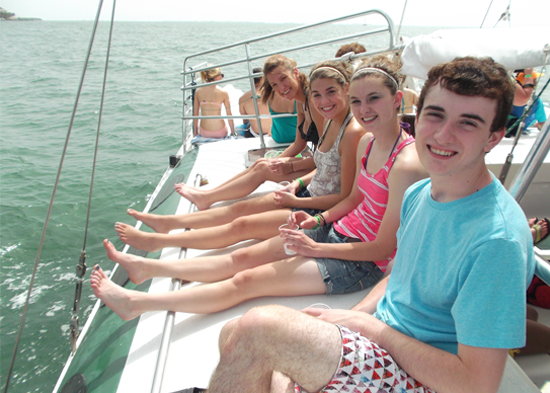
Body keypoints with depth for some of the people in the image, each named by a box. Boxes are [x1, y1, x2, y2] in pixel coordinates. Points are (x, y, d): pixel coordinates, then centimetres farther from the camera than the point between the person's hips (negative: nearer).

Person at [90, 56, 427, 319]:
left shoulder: (407, 164, -25)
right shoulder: (368, 142, 2)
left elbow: (385, 247, -21)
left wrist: (316, 249, -16)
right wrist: (318, 220, -1)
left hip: (364, 263, -7)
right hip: (340, 232, 8)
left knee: (246, 282, -10)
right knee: (242, 258, 6)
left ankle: (135, 303, -2)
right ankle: (146, 268, 14)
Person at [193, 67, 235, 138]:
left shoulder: (198, 91, -2)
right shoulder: (223, 93, -8)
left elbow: (195, 114, 4)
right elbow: (229, 115, -3)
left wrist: (195, 132, 16)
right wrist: (233, 132, 9)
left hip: (204, 133, 1)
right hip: (220, 132, 0)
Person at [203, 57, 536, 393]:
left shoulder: (498, 240, -24)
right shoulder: (418, 194, 2)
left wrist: (365, 324, -17)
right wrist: (348, 318, -1)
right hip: (375, 344, 8)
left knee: (257, 327, -25)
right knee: (233, 334, 0)